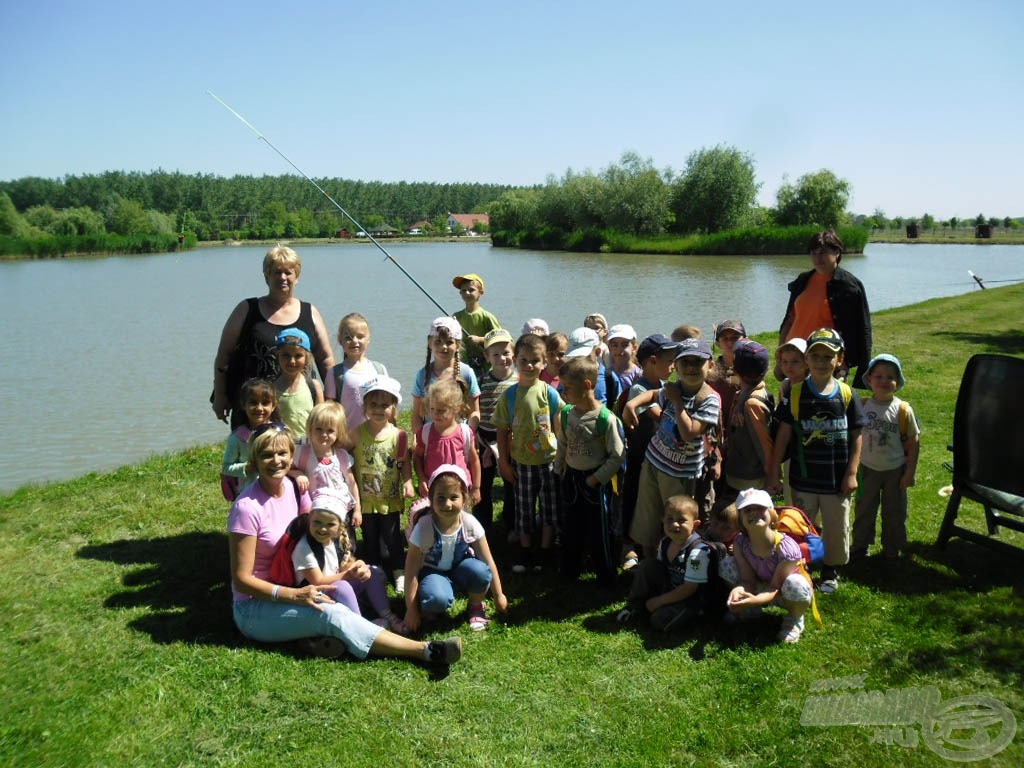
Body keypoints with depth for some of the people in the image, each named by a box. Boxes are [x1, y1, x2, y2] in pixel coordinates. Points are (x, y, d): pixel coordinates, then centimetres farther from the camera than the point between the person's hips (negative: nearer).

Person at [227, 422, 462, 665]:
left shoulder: (294, 488, 0)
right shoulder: (247, 507, -19)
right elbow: (242, 579, -17)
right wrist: (295, 595, -28)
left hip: (293, 588, 7)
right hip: (254, 608, -7)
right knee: (331, 613, -30)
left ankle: (316, 634, -29)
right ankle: (425, 651, -32)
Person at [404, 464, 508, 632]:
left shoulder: (470, 524, -21)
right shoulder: (424, 528, -26)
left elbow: (488, 562, -10)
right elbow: (411, 571, -19)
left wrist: (498, 595, -3)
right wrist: (411, 610, -17)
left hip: (460, 570, 3)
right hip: (432, 572, -3)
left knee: (480, 571, -31)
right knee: (438, 599, -37)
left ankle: (476, 606, 1)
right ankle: (430, 609, 2)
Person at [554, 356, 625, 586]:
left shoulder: (606, 418, -21)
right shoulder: (566, 414, -3)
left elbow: (617, 455, -16)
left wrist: (597, 478, -16)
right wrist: (559, 469, 8)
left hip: (595, 481, -5)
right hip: (571, 478, 6)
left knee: (599, 532, 7)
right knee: (570, 528, 18)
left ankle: (606, 576, 24)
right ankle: (570, 571, 35)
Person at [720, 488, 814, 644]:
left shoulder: (785, 547, -33)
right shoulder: (740, 543, -19)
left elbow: (776, 588, -27)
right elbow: (748, 580, -18)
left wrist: (756, 599, -48)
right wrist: (738, 590, -43)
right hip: (761, 588, 4)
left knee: (794, 584, -40)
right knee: (727, 565, -19)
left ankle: (795, 619, -4)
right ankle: (750, 609, 8)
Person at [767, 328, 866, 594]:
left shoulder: (846, 395, -4)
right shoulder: (795, 394, -6)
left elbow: (856, 436, 1)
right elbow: (783, 435, -3)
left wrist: (851, 473, -4)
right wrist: (773, 474, -4)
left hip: (837, 479, 1)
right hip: (803, 478, 0)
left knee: (837, 528, 13)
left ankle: (830, 571, 33)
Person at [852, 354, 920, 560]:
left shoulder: (903, 409, -13)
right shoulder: (862, 406, -9)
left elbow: (914, 442, -7)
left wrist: (910, 472, -8)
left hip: (895, 470, -1)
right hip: (868, 469, 1)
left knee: (894, 512, 14)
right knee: (864, 509, 15)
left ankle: (891, 549, 31)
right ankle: (860, 546, 32)